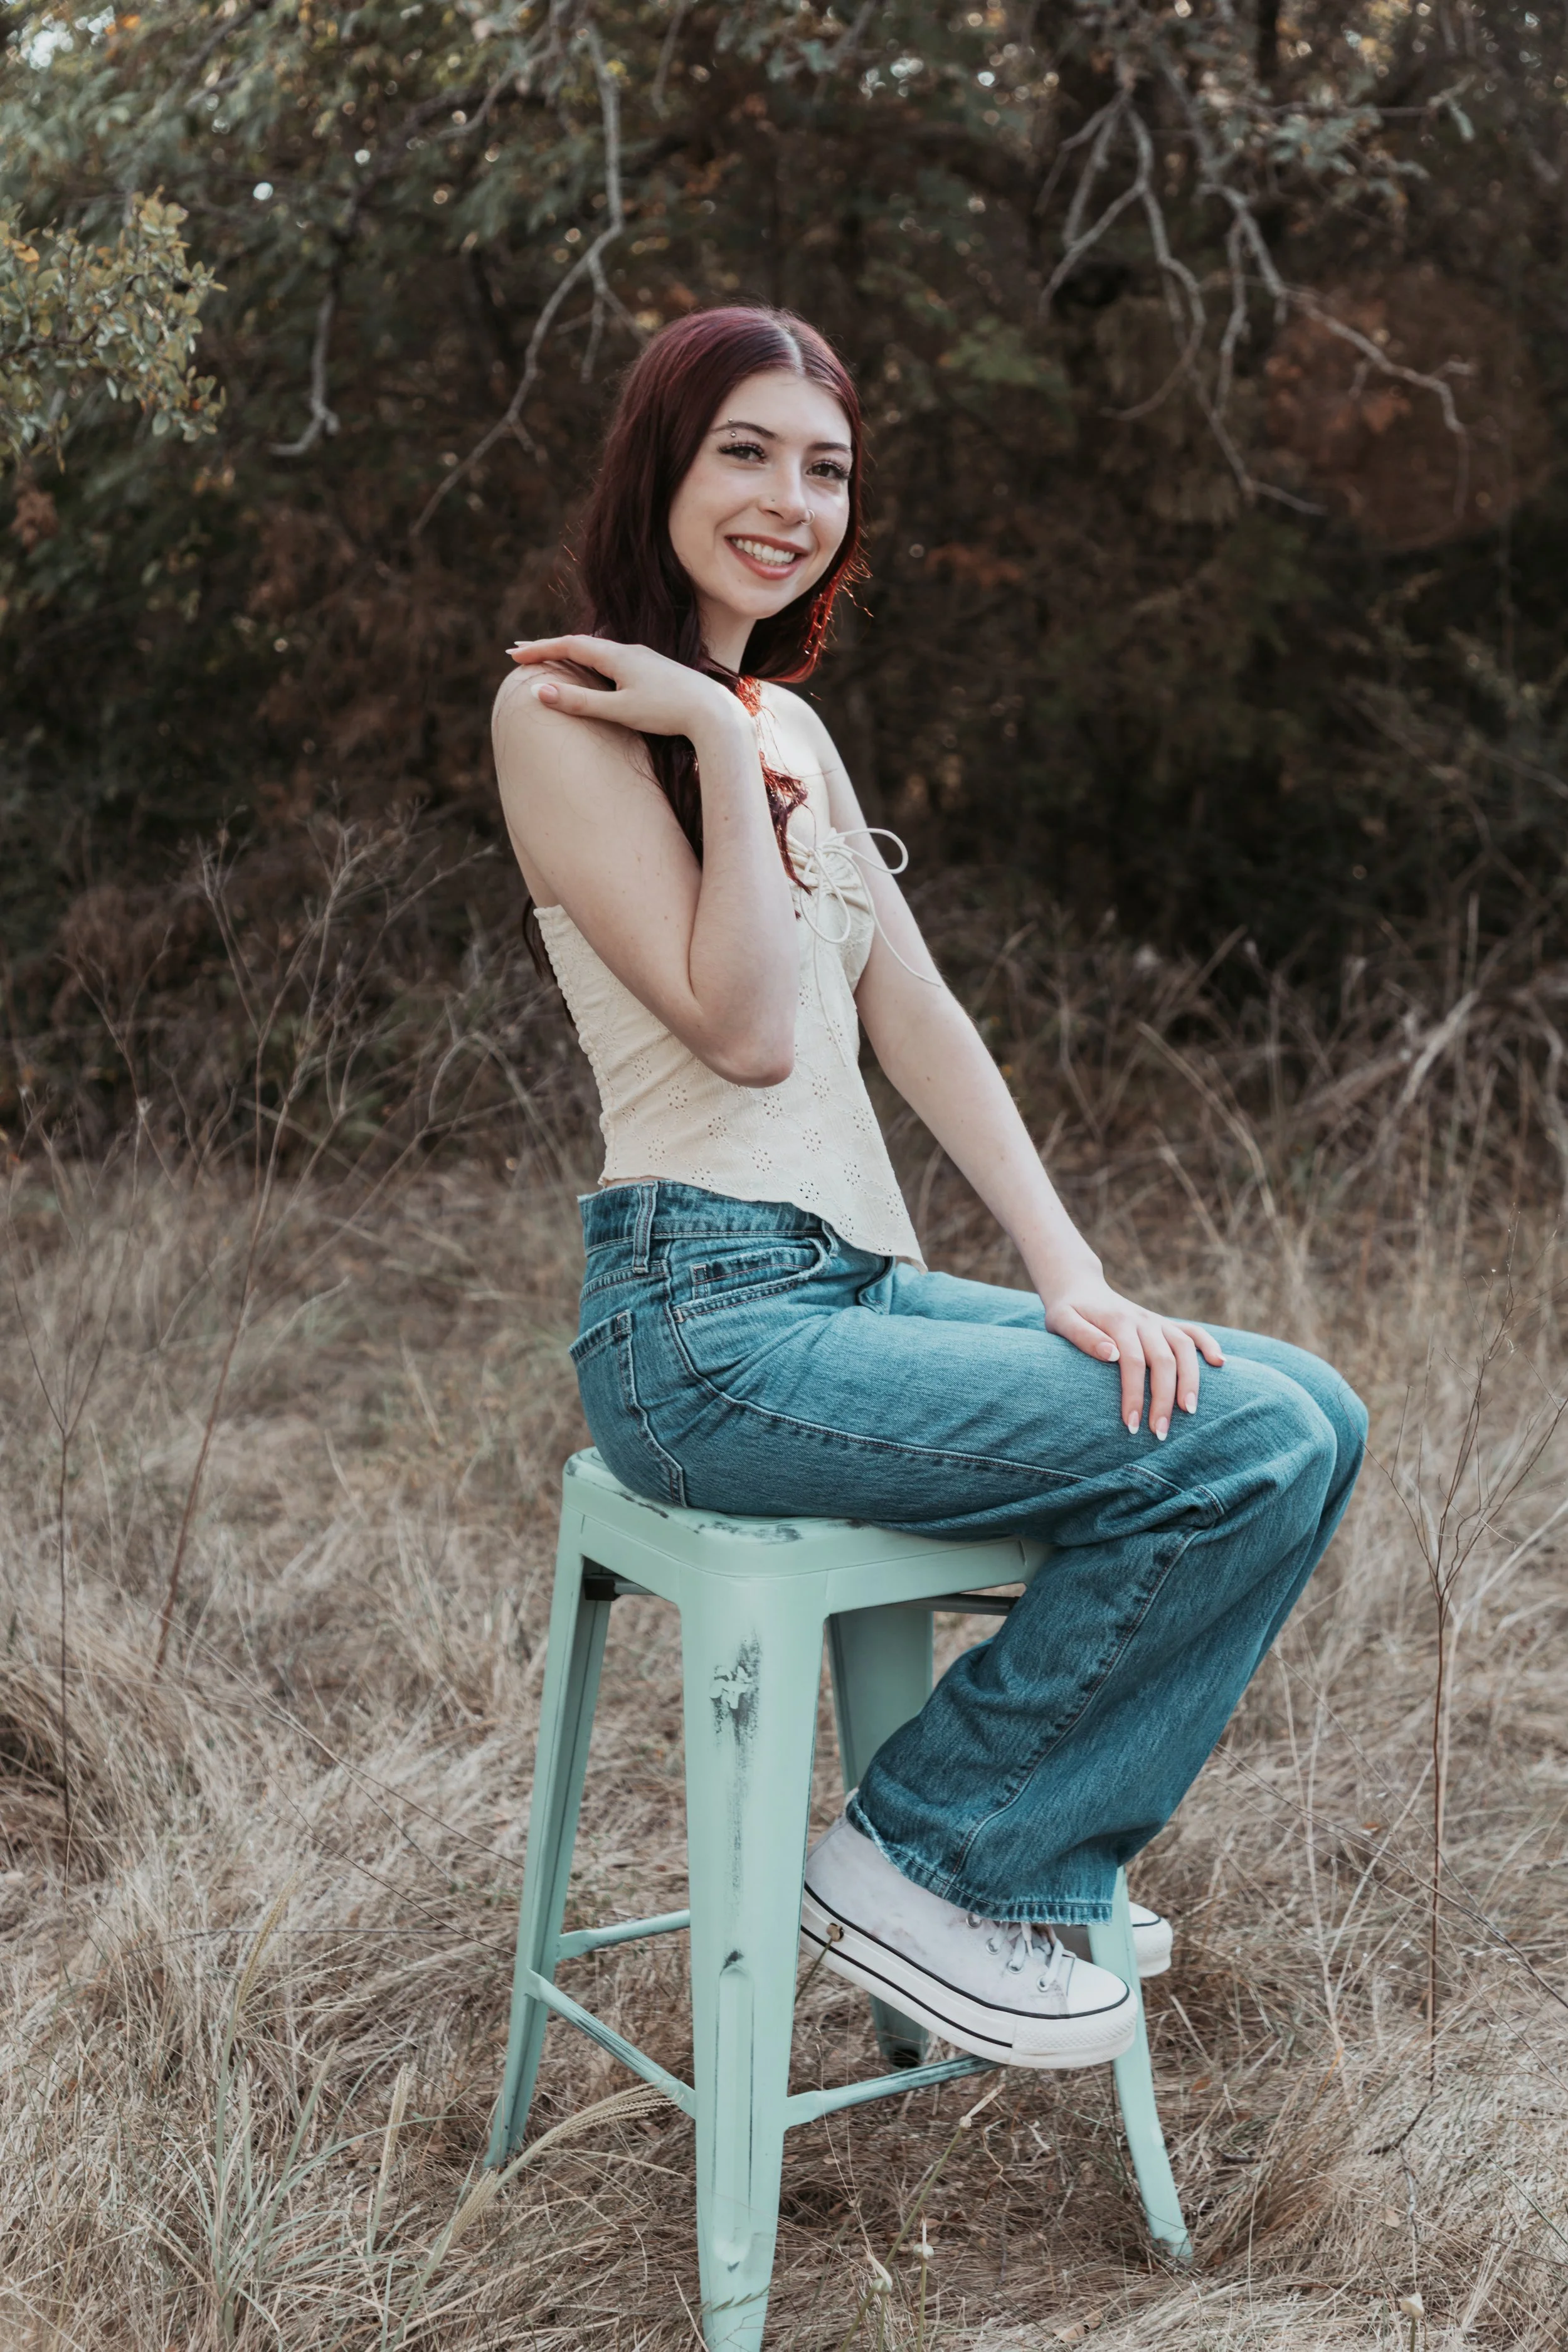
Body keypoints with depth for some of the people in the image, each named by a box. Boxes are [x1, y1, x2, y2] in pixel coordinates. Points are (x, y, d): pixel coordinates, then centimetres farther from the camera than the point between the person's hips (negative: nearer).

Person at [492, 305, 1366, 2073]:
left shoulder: (792, 725, 19)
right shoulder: (564, 710, -6)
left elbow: (919, 1019, 11)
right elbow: (744, 1028, -15)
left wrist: (1069, 1272, 1)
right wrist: (719, 738, -13)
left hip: (864, 1285, 8)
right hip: (706, 1322, -8)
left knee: (1314, 1416, -3)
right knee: (1248, 1449, -18)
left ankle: (1028, 1872, 7)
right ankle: (916, 1861, -1)